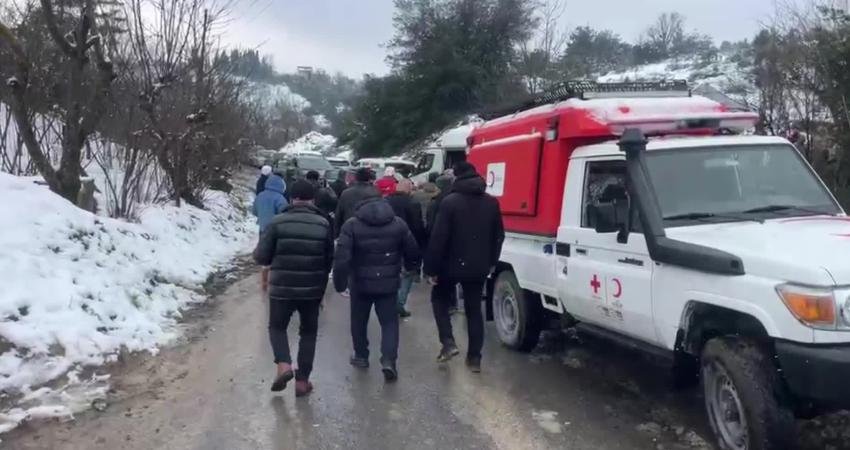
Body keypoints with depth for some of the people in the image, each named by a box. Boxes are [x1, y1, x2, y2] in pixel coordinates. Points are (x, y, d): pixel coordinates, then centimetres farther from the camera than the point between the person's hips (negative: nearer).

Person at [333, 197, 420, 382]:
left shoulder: (352, 225, -8)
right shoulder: (398, 223, -1)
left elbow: (341, 257, -16)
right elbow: (413, 252, 4)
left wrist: (339, 282, -9)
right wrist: (410, 267, 23)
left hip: (360, 283, -1)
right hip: (389, 283, 1)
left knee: (359, 320, 18)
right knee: (389, 321, 7)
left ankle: (361, 355, 31)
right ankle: (389, 359, -9)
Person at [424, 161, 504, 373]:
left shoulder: (450, 202, -13)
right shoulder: (492, 202, 4)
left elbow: (438, 237, -15)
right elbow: (499, 235, 11)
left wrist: (431, 268, -8)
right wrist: (491, 262, 21)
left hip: (453, 263, -4)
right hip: (479, 266, 4)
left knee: (439, 298, 20)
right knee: (474, 309, 14)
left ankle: (448, 343, 7)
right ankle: (474, 357, 16)